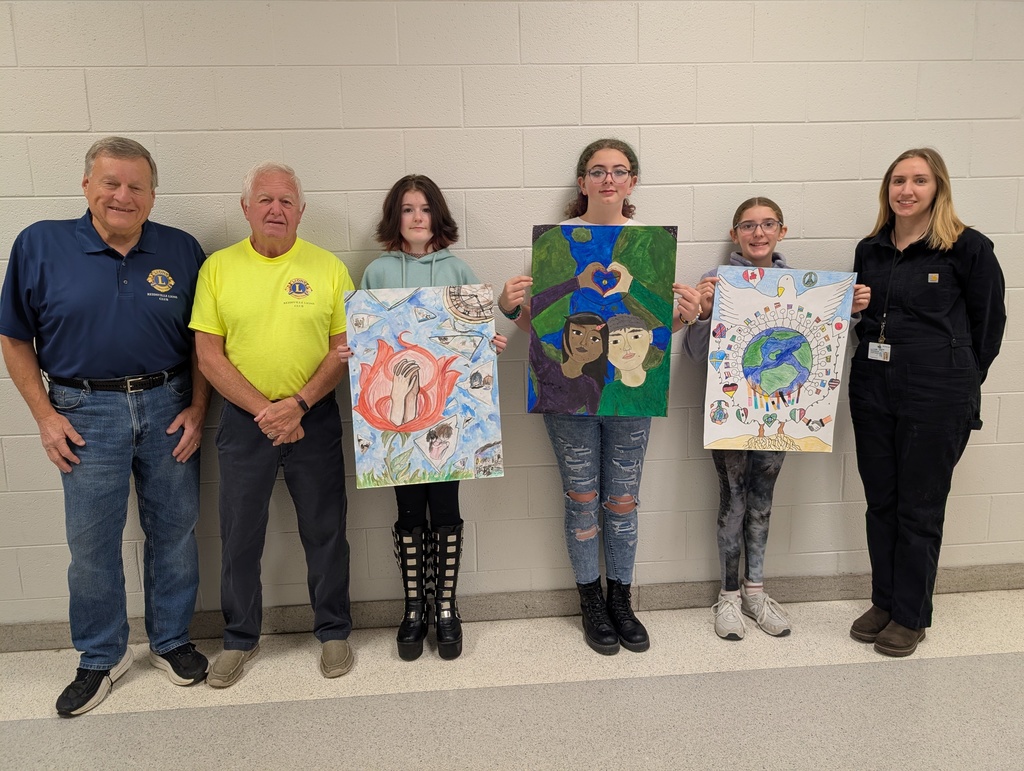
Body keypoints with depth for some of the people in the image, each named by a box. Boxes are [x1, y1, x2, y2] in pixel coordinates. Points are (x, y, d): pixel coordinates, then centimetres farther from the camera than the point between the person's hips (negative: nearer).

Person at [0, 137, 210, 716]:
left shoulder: (181, 250, 0)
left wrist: (198, 409, -2)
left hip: (168, 406, 1)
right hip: (86, 412, -1)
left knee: (175, 531, 10)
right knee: (92, 541, 7)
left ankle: (173, 641, 30)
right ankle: (102, 657, 28)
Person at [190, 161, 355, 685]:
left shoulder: (328, 267, 0)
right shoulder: (218, 267, 0)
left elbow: (345, 347, -2)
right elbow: (208, 353, -3)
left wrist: (298, 403, -15)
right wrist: (264, 410, -13)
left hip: (315, 419, 0)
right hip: (244, 420, 1)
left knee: (325, 532, 9)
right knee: (239, 537, 11)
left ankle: (333, 631, 29)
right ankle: (240, 639, 31)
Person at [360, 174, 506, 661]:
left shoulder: (457, 271, 6)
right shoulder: (376, 273, 6)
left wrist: (491, 345, -13)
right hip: (396, 406, 0)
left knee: (445, 508, 5)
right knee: (409, 510, 8)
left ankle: (446, 608, 20)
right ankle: (413, 609, 23)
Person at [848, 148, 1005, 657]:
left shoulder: (967, 248, -5)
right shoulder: (869, 250, 9)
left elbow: (989, 321, 0)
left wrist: (961, 384, 4)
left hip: (937, 396, -5)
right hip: (872, 390, 5)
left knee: (919, 509, 5)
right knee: (880, 501, 13)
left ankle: (911, 616, 21)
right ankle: (883, 601, 29)